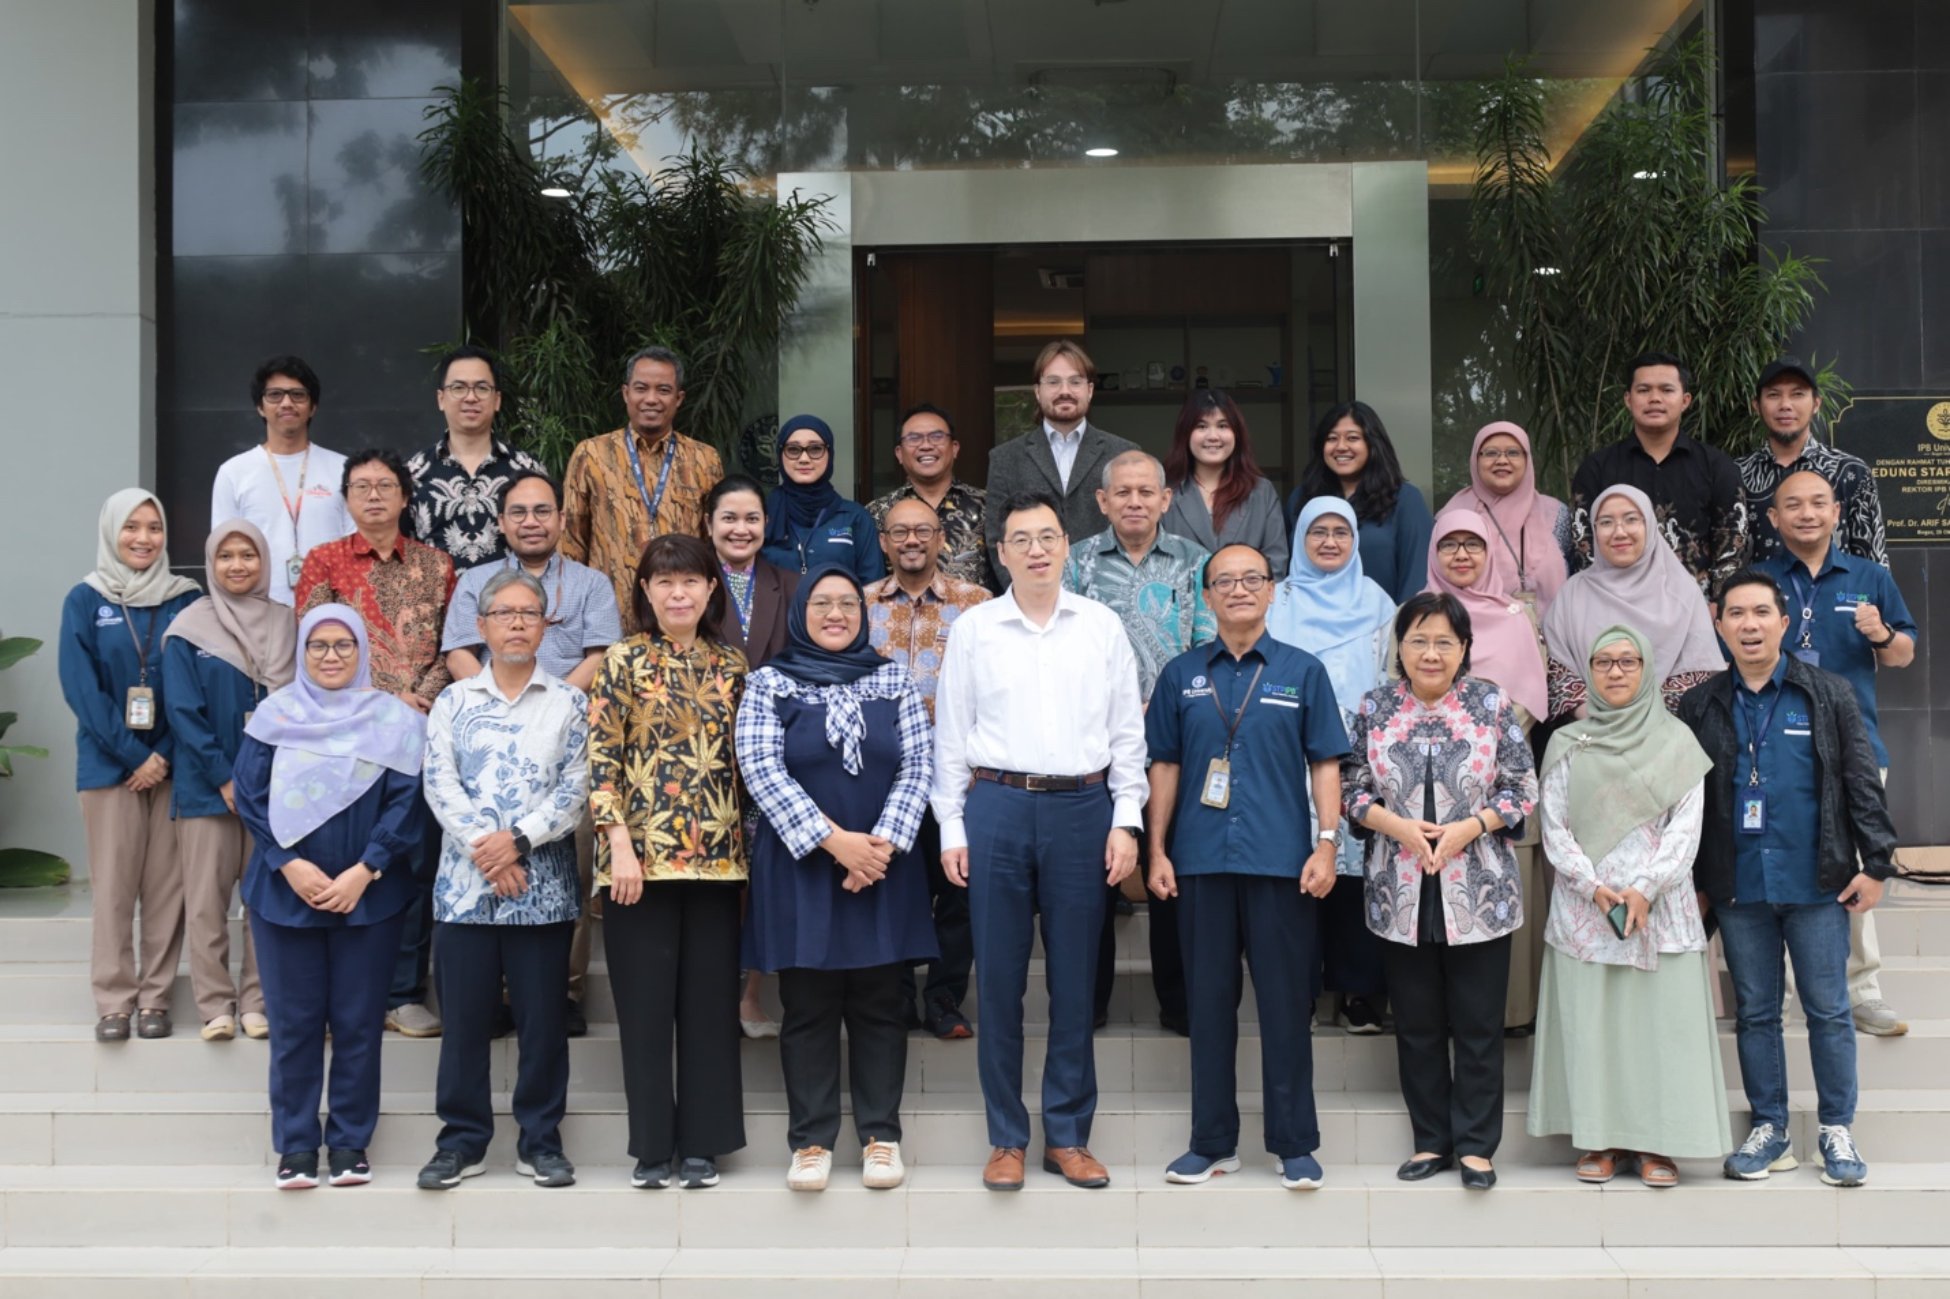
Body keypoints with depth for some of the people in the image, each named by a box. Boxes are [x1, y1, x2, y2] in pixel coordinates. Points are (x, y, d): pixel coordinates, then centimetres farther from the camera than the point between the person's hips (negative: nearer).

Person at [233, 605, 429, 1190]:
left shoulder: (394, 718, 2)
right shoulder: (274, 713, 5)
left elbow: (406, 803, -4)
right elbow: (250, 796, -1)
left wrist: (363, 872, -13)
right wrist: (291, 865, -12)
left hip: (369, 895, -1)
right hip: (285, 892, 1)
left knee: (359, 1022, 3)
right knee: (293, 1023, 3)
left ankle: (350, 1143, 14)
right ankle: (295, 1146, 12)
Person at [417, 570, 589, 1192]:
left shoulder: (569, 702, 6)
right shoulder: (453, 701, 10)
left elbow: (576, 788, -3)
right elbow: (440, 784, -1)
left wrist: (519, 841, -14)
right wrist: (482, 848, -13)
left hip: (544, 885, -1)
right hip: (464, 883, 1)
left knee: (542, 1017, 3)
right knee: (464, 1016, 4)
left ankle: (540, 1139, 14)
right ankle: (463, 1139, 14)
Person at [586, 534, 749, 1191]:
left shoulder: (730, 666, 10)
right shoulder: (625, 660, 0)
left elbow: (744, 761, 13)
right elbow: (601, 757, -5)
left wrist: (749, 844, 6)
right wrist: (621, 845, -13)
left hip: (717, 857, 3)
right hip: (641, 856, -3)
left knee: (710, 1001, 6)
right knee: (646, 1002, 3)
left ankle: (702, 1143, 15)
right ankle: (652, 1144, 12)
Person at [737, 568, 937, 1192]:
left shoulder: (894, 679, 9)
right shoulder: (768, 683, 3)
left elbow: (917, 764, 2)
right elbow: (761, 768, -8)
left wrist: (883, 844, -12)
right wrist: (833, 840, -15)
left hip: (883, 865, 2)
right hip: (800, 867, -1)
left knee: (880, 1003, 5)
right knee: (808, 1007, 3)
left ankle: (880, 1135, 13)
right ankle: (812, 1140, 10)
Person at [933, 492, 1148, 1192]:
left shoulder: (1102, 627, 7)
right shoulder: (973, 629, 6)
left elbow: (1128, 731, 8)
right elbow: (950, 734, 7)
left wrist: (1126, 819, 1)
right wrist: (951, 828, 2)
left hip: (1082, 806, 1)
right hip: (996, 806, 0)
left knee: (1075, 977, 5)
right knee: (1000, 977, 3)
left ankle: (1068, 1134, 16)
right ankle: (1006, 1138, 14)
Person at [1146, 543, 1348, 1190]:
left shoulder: (1302, 671, 4)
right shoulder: (1182, 674, 8)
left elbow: (1324, 764, 4)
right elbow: (1165, 765, 10)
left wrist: (1327, 845, -6)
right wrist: (1157, 851, 4)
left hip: (1281, 861, -2)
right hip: (1201, 862, 2)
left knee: (1285, 1000, 3)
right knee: (1208, 1000, 7)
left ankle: (1295, 1145, 13)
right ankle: (1212, 1142, 17)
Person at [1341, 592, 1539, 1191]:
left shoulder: (1492, 704, -1)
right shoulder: (1375, 707, 3)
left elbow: (1522, 789, 1)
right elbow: (1352, 788, 5)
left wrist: (1469, 827, -14)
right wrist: (1396, 826, -12)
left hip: (1479, 892, -2)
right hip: (1402, 892, 2)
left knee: (1478, 1025, 3)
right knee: (1417, 1025, 10)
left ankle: (1475, 1144, 14)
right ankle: (1431, 1141, 22)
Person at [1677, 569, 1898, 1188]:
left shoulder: (1828, 694, 1)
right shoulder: (1700, 706, 5)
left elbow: (1862, 783, 0)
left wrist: (1876, 863, -5)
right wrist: (1692, 881, 6)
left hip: (1817, 883, -2)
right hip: (1738, 887, 2)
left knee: (1829, 1009, 4)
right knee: (1755, 1011, 9)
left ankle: (1836, 1129, 16)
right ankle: (1769, 1128, 20)